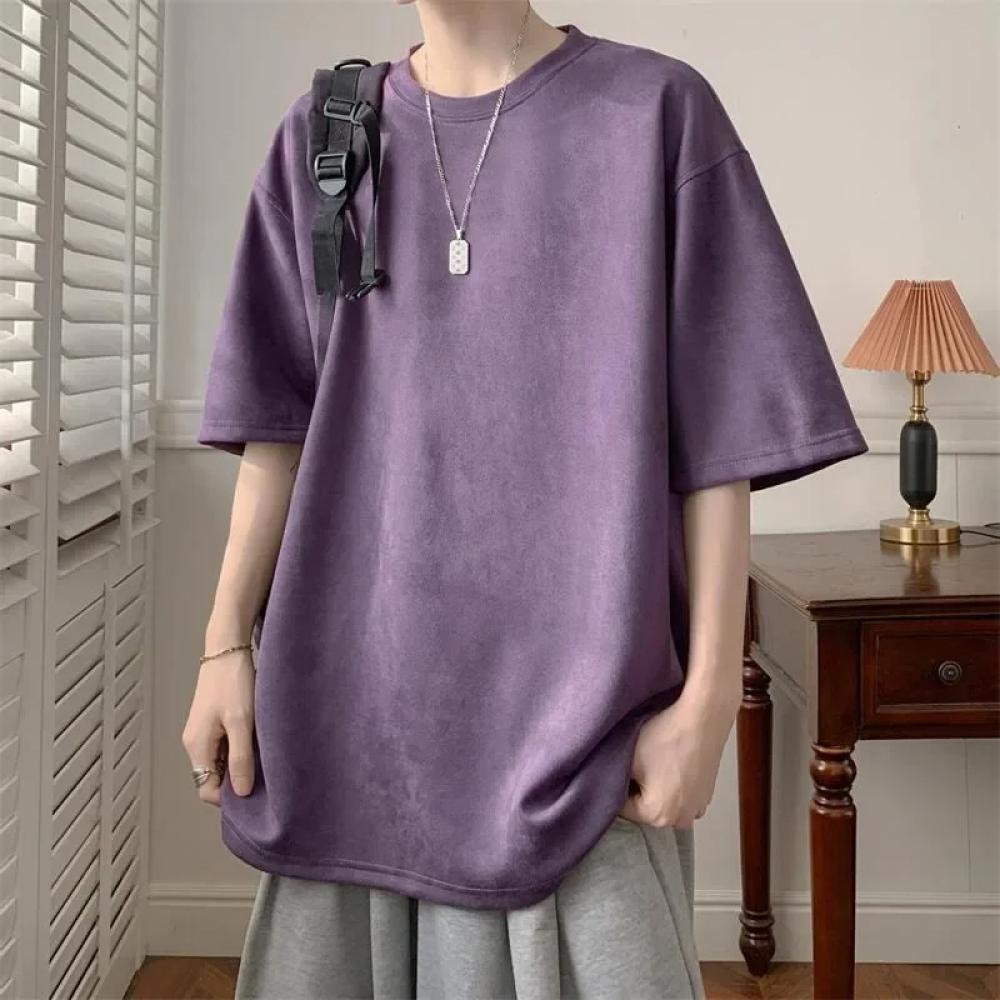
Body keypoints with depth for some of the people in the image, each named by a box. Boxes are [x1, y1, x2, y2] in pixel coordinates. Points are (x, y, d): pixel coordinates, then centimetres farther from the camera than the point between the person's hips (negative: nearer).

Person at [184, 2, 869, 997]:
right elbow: (280, 424, 8)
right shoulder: (320, 138, 8)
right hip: (351, 692, 3)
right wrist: (227, 643, 2)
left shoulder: (658, 112, -2)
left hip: (577, 688, -3)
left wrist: (709, 695, -8)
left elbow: (717, 440, -5)